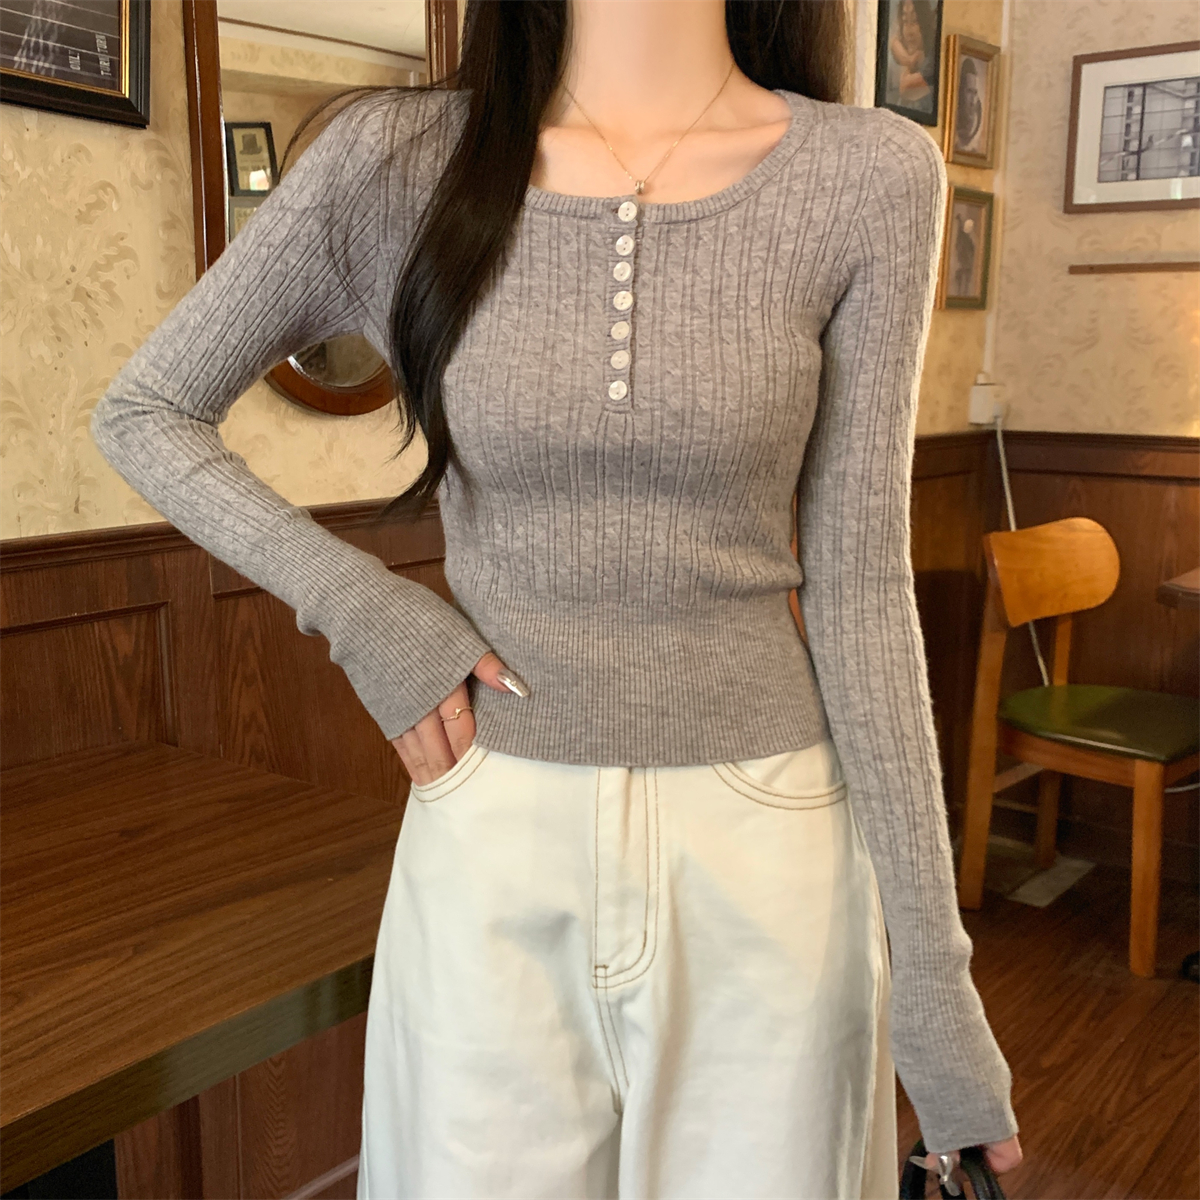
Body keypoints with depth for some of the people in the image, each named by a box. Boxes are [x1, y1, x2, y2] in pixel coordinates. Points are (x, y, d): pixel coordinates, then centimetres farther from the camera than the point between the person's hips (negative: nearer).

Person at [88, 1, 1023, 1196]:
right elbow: (141, 414, 5)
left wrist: (930, 964, -3)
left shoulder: (873, 175, -5)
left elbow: (859, 582, -4)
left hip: (765, 847, 0)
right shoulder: (399, 157, -5)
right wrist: (358, 608, -9)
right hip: (490, 848, 1)